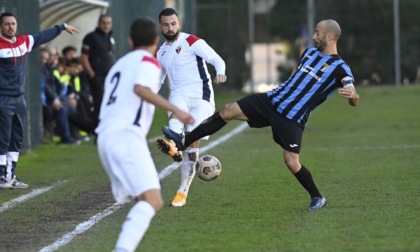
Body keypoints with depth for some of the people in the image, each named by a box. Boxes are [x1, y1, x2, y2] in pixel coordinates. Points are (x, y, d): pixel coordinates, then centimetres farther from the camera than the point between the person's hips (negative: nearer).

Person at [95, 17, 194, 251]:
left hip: (105, 136, 9)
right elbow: (141, 88, -17)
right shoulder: (148, 60, 4)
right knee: (152, 200, -20)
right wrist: (175, 109, -20)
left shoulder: (119, 65, 29)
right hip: (126, 136, -8)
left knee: (150, 202, 17)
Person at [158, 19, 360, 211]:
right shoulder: (309, 53, 11)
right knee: (228, 111, -3)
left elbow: (354, 101, -22)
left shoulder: (339, 69, -12)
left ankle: (318, 198, 11)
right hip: (272, 100, 7)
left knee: (292, 162, -14)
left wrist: (352, 95, -44)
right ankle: (183, 142, 4)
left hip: (292, 119, -7)